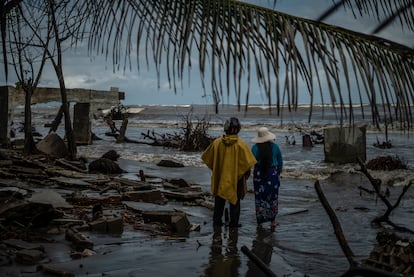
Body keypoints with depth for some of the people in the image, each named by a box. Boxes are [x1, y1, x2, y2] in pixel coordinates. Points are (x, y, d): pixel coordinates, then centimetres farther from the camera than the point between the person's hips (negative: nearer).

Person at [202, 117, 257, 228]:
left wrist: (214, 169, 16)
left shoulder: (217, 143, -8)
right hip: (236, 178, -2)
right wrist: (245, 175, 1)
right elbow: (248, 162, -17)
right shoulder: (241, 145, -16)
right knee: (235, 200, 11)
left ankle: (217, 220, 21)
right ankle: (234, 222, 12)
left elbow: (206, 157, 2)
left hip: (219, 177, 2)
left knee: (219, 200, 17)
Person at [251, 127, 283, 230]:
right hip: (273, 174, 1)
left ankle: (260, 221, 13)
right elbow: (280, 162, 3)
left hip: (259, 174, -1)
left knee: (259, 198, 9)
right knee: (273, 197, 13)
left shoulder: (255, 148, -10)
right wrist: (278, 173, 16)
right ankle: (273, 221, 18)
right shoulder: (275, 146, -6)